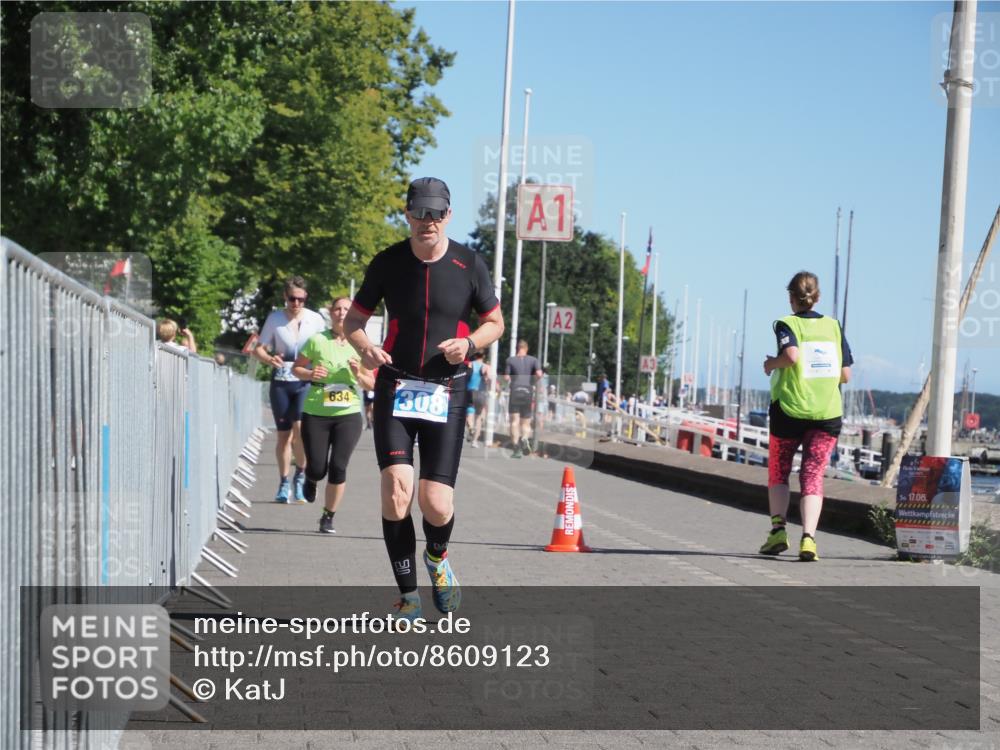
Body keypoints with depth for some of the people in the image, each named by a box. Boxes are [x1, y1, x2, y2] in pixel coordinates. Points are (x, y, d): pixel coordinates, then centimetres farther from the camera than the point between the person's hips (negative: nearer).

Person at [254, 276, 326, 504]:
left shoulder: (315, 320, -1)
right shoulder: (275, 319, 0)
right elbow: (258, 348, 4)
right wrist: (269, 359, -18)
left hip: (305, 382, -1)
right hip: (281, 382, 1)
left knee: (300, 427, -20)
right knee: (284, 434, 6)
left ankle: (300, 475, 0)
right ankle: (284, 484, 19)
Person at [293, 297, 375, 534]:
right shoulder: (317, 341, -3)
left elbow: (370, 384, 9)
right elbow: (296, 368, 6)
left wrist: (358, 374, -12)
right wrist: (310, 374, -15)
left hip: (348, 415, 1)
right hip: (315, 414, -1)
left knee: (338, 467, -9)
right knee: (317, 469, -3)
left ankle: (328, 518, 10)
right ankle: (311, 480, 38)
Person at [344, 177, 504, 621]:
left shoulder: (469, 266, -2)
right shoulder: (388, 263, 0)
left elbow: (495, 323, 9)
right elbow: (353, 320, 9)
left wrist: (468, 343, -12)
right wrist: (364, 347, -13)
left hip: (446, 393, -1)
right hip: (396, 388, 1)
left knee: (436, 506, -8)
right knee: (395, 490, -15)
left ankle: (438, 556, 28)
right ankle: (408, 597, -1)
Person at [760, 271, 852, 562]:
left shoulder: (786, 324, -3)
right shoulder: (833, 326, 8)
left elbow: (792, 355, -24)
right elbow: (845, 375, 7)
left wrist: (772, 363, -5)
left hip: (790, 410, -2)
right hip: (827, 413, 2)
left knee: (778, 473, 15)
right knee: (813, 477, 2)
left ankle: (778, 528, 1)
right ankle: (808, 537, -14)